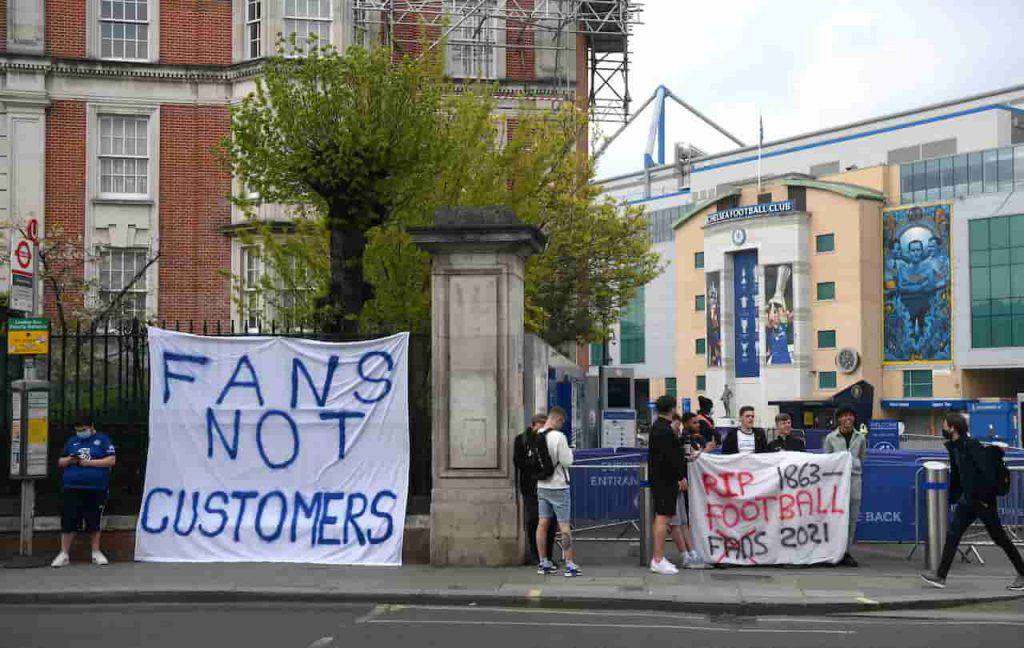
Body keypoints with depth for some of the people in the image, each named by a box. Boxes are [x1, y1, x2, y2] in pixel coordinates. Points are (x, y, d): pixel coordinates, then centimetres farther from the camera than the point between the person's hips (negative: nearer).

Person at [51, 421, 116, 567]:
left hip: (96, 490, -2)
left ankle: (96, 553, 17)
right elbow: (60, 462, 18)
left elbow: (111, 460, -5)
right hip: (72, 489, 2)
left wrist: (89, 462, -11)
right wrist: (69, 460, -5)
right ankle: (64, 554, 5)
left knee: (94, 522, 6)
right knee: (68, 522, -2)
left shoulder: (102, 440, 5)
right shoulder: (72, 441, 16)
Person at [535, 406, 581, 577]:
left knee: (543, 523, 10)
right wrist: (569, 451, 3)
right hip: (558, 487, -6)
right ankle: (570, 565, -2)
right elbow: (567, 461, -15)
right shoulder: (559, 437, -17)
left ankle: (543, 563, 16)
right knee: (564, 526, -2)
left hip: (541, 485, 6)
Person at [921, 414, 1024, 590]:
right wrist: (952, 497, 17)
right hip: (968, 500, 9)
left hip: (983, 500, -9)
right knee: (952, 536, 5)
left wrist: (985, 498, -21)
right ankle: (940, 576, 7)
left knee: (999, 538, 0)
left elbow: (987, 472, -22)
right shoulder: (954, 447, 9)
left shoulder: (971, 445, -18)